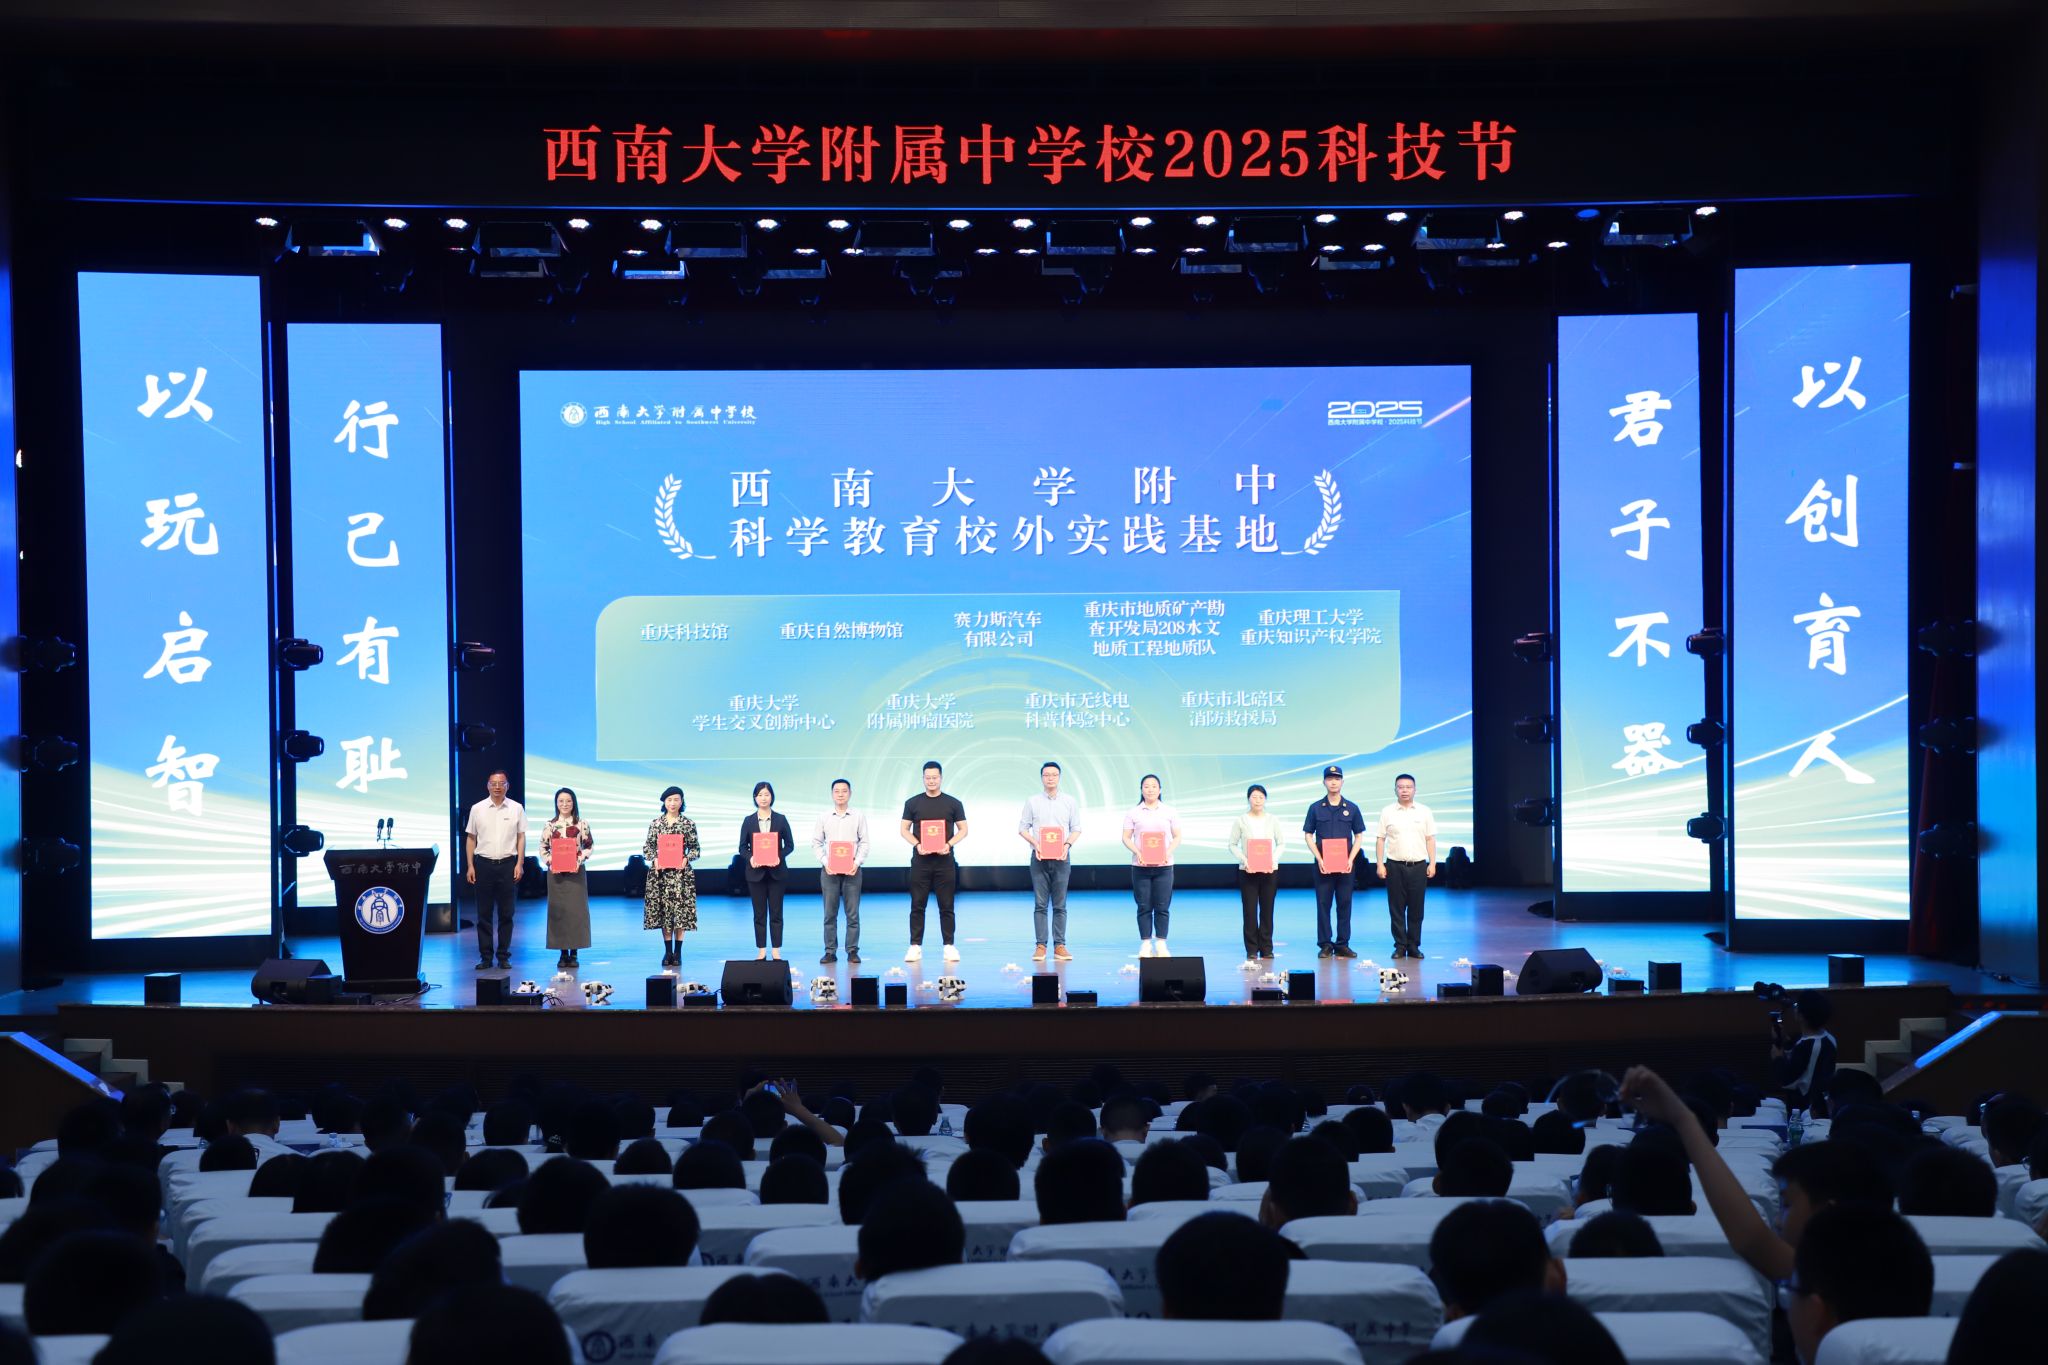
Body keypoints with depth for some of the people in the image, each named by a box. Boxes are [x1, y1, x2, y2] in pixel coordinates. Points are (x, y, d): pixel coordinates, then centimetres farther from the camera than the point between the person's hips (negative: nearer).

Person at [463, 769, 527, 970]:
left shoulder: (516, 808, 5)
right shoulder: (477, 809, 5)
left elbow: (521, 838, 6)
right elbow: (470, 839, 8)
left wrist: (519, 864, -2)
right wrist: (470, 866, 2)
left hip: (508, 863, 0)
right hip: (484, 863, 0)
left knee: (506, 914, 3)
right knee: (484, 914, 3)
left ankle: (503, 956, 11)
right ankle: (485, 957, 8)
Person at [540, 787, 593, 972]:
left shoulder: (582, 824, 3)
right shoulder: (549, 825, 7)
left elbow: (588, 847, 4)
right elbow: (543, 849, 7)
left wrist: (579, 860, -11)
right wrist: (550, 862, -9)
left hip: (576, 871, -1)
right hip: (555, 872, 1)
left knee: (576, 909, -3)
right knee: (558, 910, 1)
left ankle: (573, 953, 3)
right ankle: (563, 954, 7)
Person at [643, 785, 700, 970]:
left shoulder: (689, 823, 3)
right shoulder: (656, 823, 6)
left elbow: (696, 848, 5)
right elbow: (647, 847, 7)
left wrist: (687, 858, -12)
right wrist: (654, 859, -10)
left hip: (681, 872, -1)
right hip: (660, 872, 1)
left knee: (680, 910, -3)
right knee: (663, 910, 3)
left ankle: (678, 952, 5)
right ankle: (667, 951, 11)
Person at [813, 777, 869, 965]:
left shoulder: (859, 816, 4)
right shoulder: (824, 817, 6)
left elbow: (864, 842, 2)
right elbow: (816, 843, 6)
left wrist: (857, 863, -10)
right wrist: (825, 863, -7)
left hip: (852, 869, -1)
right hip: (829, 870, 1)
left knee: (853, 913, 0)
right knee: (830, 913, 2)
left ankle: (852, 951, 5)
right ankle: (830, 951, 6)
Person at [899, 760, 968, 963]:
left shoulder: (953, 803, 5)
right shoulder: (913, 803, 6)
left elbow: (963, 829, 6)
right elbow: (904, 829, 6)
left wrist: (949, 844, -12)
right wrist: (917, 844, -11)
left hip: (944, 861, 0)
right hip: (920, 860, 0)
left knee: (946, 906, 2)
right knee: (917, 905, 1)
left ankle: (949, 946, 6)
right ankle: (915, 946, 4)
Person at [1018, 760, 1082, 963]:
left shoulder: (1070, 802, 7)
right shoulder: (1032, 801, 5)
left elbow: (1076, 829, 8)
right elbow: (1022, 828, 6)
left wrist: (1067, 844, -11)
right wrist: (1035, 844, -10)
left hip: (1061, 857, 0)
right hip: (1039, 857, 0)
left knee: (1060, 905, 1)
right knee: (1040, 904, -2)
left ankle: (1059, 946, 2)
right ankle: (1040, 945, 0)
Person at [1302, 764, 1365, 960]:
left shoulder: (1352, 808, 6)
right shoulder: (1316, 808, 4)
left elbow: (1358, 836, 8)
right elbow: (1308, 835, 4)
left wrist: (1351, 859, -5)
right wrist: (1319, 860, -7)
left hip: (1345, 864, 1)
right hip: (1323, 864, -1)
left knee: (1344, 904, 2)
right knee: (1323, 904, 1)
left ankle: (1342, 944, 9)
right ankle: (1325, 945, 6)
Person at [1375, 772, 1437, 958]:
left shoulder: (1424, 812, 7)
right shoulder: (1387, 812, 5)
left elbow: (1430, 839, 8)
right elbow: (1380, 840, 5)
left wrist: (1432, 863, 1)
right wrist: (1380, 865, -2)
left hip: (1418, 866, 1)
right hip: (1394, 865, -1)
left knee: (1416, 908, 2)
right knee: (1396, 908, 1)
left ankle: (1414, 946, 10)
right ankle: (1400, 946, 8)